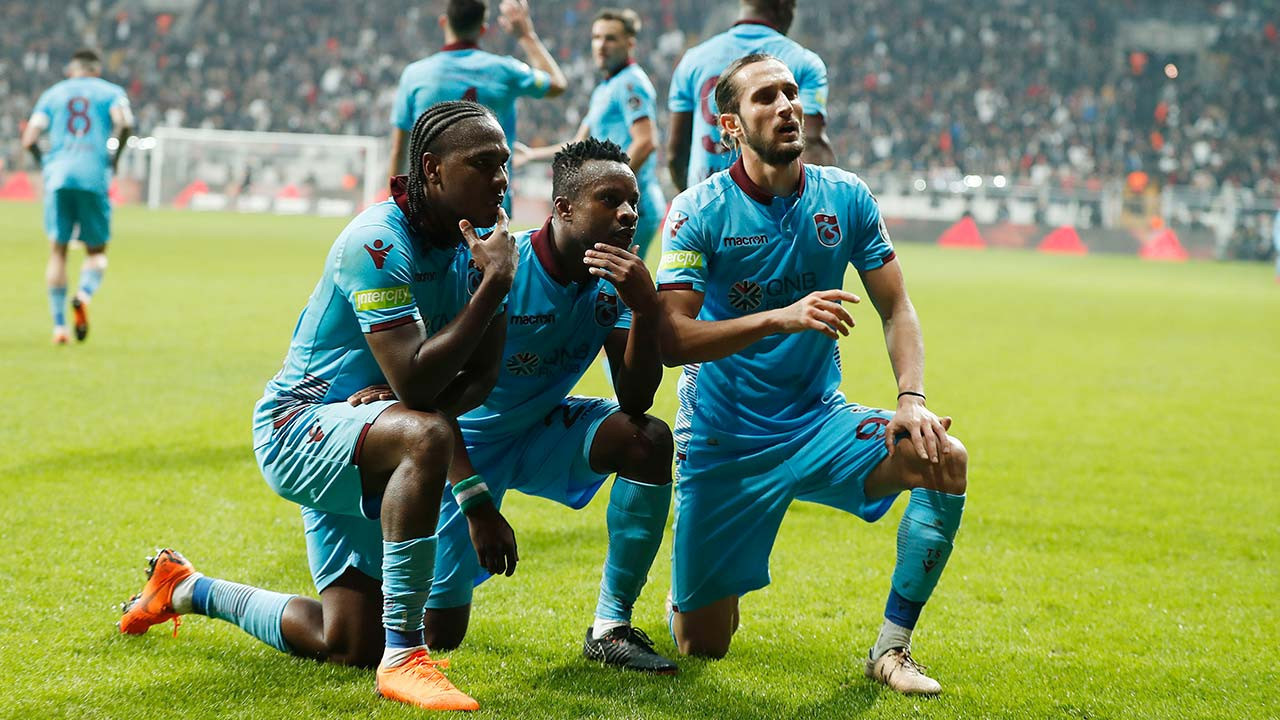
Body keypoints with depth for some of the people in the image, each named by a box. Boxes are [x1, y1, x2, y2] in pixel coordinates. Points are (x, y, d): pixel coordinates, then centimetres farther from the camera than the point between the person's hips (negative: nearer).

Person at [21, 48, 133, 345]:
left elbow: (29, 139, 6)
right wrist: (115, 158, 4)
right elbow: (124, 123, -8)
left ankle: (59, 326, -1)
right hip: (95, 176, -1)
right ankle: (84, 294, -21)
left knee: (58, 251, 7)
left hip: (58, 176, 1)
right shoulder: (111, 92, 13)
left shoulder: (52, 94, 18)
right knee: (96, 251, 10)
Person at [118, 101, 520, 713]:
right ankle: (402, 656, -34)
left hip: (357, 443, 8)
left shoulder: (478, 241, -1)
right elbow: (416, 381, -34)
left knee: (346, 648, 10)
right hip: (299, 429, -8)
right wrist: (495, 284, -31)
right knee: (426, 436, -40)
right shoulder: (380, 243, -25)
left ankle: (187, 589, 36)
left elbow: (481, 376, 1)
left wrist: (402, 401, -19)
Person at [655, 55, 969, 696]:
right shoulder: (699, 211, -12)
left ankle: (891, 647, -10)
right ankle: (693, 589, 38)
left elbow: (897, 311, 2)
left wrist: (911, 398, -17)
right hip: (722, 442, -3)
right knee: (702, 644, -2)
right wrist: (781, 317, -34)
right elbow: (671, 341, -21)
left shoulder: (846, 199, -2)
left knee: (944, 459, -25)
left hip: (817, 422, 3)